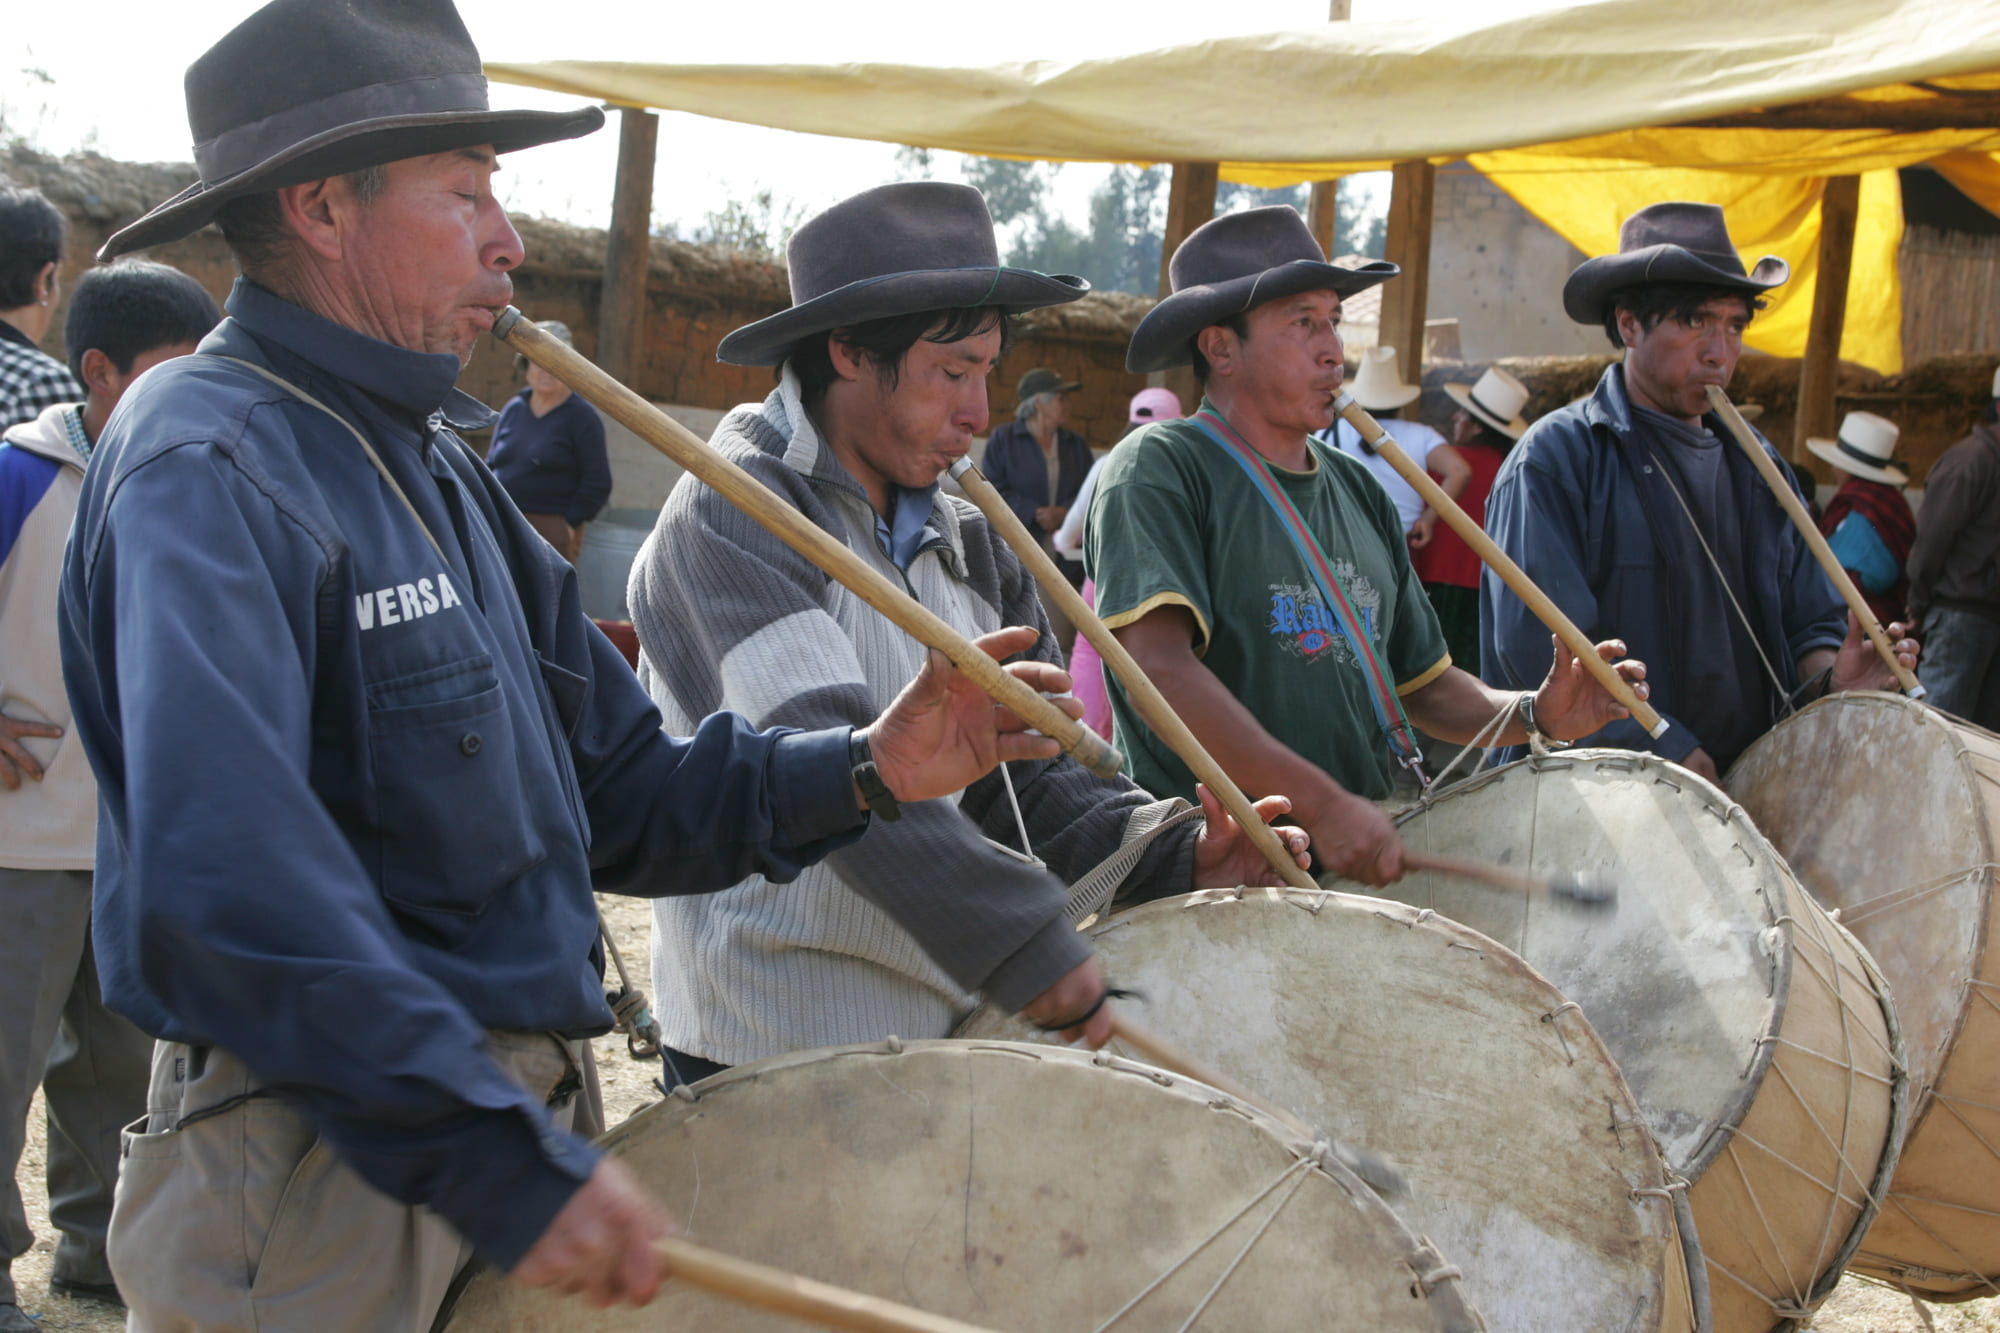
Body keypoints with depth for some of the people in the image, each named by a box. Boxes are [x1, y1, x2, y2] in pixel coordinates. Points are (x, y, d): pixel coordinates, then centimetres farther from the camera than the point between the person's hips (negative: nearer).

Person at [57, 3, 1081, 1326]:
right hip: (327, 1175, -8)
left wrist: (860, 772, -4)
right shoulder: (209, 471, -16)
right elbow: (220, 888, -31)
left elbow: (614, 794, 11)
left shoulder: (431, 461, 13)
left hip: (521, 1123, 9)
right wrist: (503, 1165, -32)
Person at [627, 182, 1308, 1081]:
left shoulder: (969, 549, 12)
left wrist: (1174, 855, -10)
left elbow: (1022, 768, 9)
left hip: (952, 1022, 7)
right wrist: (1025, 947, -30)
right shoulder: (731, 515, -12)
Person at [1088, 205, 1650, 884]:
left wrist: (1532, 714, 0)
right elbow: (1156, 665, -20)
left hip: (1371, 868, 6)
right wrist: (1321, 806, -26)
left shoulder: (1358, 491, 18)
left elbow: (1423, 682, 21)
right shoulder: (1158, 469, -5)